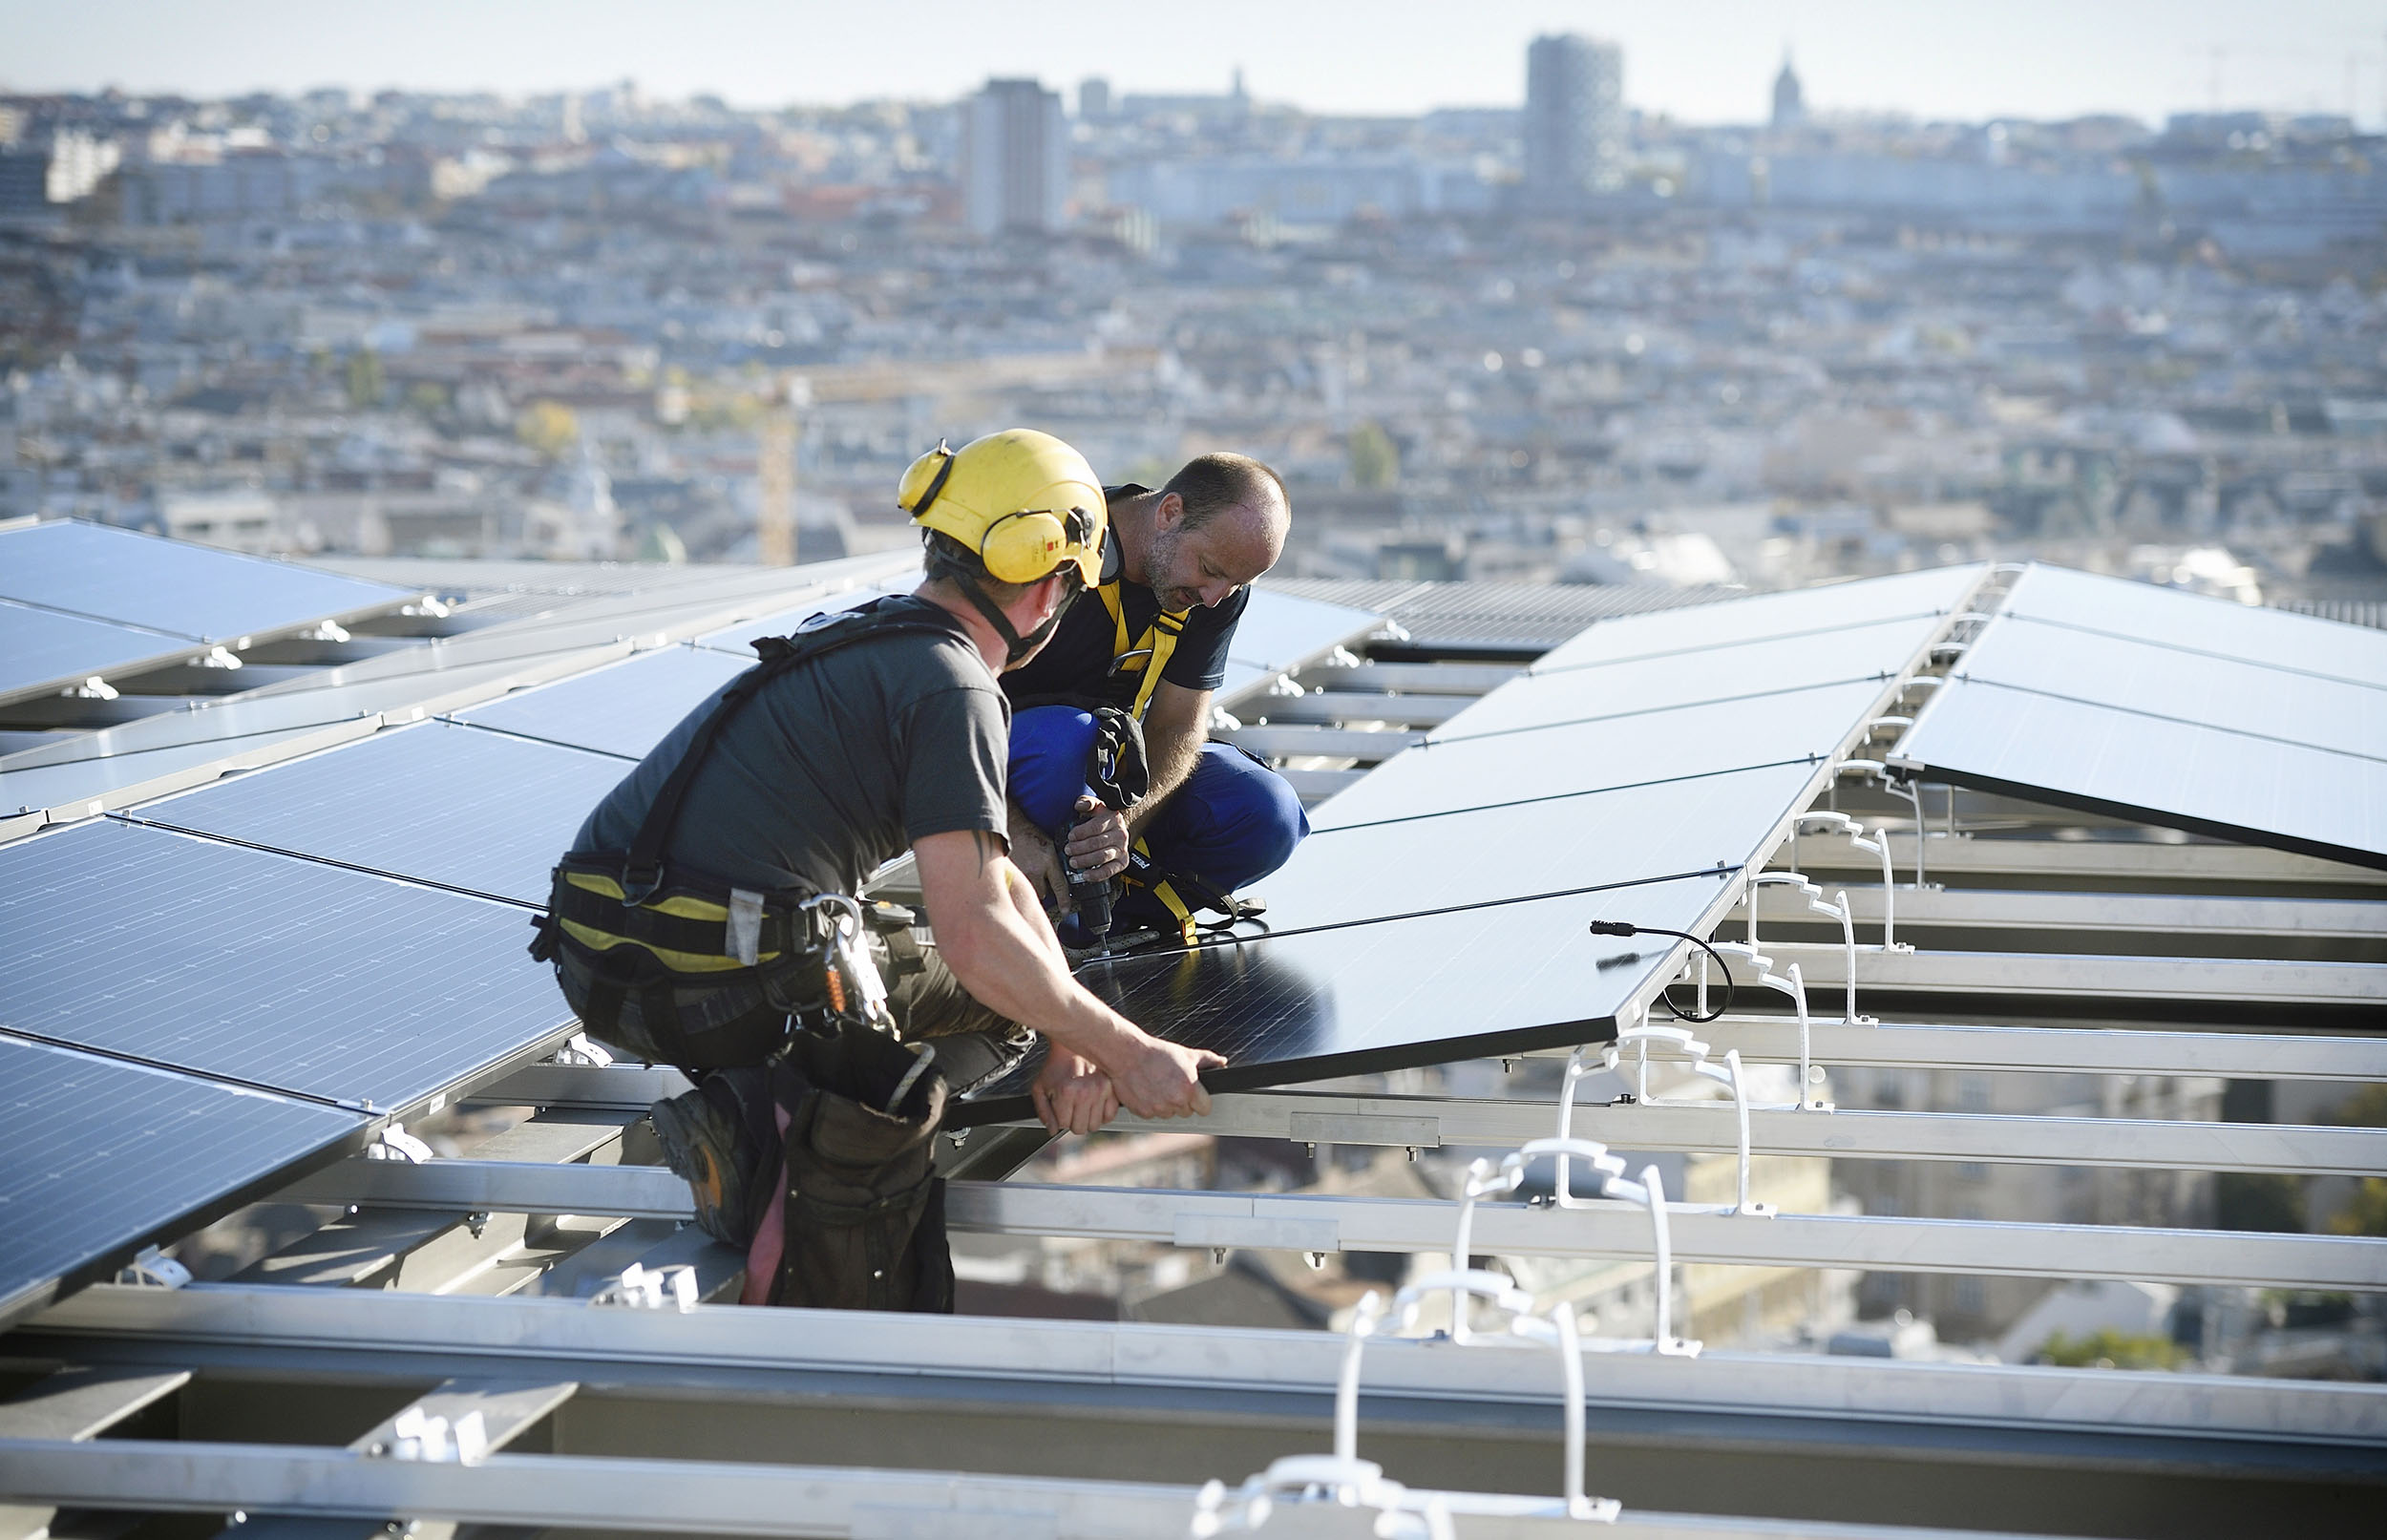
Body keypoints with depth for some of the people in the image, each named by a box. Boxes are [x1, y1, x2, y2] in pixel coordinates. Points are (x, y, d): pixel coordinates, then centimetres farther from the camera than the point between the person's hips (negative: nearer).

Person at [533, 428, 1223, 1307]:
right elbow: (973, 932, -18)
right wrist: (1127, 1054, -9)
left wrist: (1069, 1046, 13)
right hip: (713, 983, -9)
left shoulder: (867, 639, 21)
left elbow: (993, 877, 21)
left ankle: (757, 1114, 6)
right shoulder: (951, 689, -9)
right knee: (996, 998, 12)